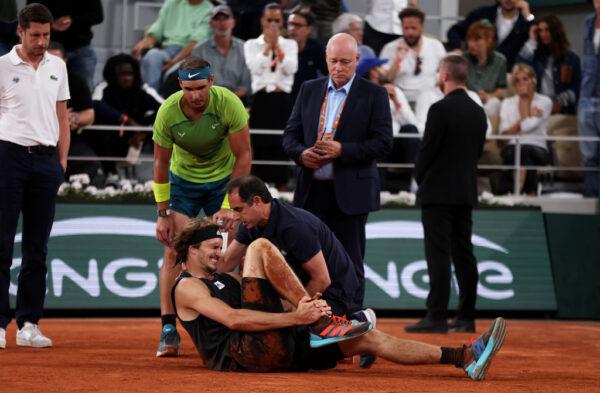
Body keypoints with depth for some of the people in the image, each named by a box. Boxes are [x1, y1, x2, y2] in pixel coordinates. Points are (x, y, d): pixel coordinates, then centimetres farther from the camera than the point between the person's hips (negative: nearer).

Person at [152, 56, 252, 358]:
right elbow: (161, 163, -10)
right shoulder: (168, 112, -24)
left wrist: (229, 206, -21)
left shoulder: (229, 104, -27)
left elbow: (243, 156, -18)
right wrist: (163, 213, -10)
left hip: (224, 179, 0)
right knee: (173, 251, -11)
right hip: (183, 181, 0)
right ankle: (168, 330, -11)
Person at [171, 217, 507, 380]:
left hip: (277, 352, 8)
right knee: (260, 247, -11)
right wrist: (296, 318, -20)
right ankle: (320, 324, -21)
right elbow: (233, 319, -13)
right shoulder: (187, 288, 5)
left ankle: (465, 357, -6)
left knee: (368, 337, -1)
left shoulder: (225, 279, 35)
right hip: (244, 354, -8)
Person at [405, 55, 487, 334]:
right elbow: (478, 150, 13)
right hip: (466, 193, 7)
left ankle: (436, 317, -10)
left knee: (438, 256, -8)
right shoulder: (477, 112, 9)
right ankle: (466, 318, 10)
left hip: (438, 193, -7)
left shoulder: (441, 110, -14)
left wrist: (420, 178, 4)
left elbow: (427, 150, -12)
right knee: (463, 254, 9)